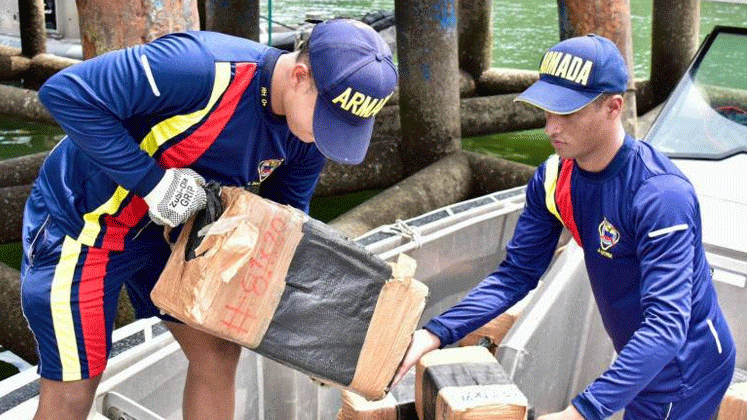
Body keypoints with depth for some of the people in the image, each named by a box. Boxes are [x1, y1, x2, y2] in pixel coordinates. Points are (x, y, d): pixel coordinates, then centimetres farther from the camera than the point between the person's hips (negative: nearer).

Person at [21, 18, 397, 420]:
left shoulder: (307, 140, -11)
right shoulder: (206, 69, -36)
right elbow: (65, 92, -33)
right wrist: (152, 181, -33)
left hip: (163, 226, 7)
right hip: (80, 220, -7)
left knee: (218, 352, 8)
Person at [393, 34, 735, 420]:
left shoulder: (660, 195, -32)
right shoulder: (552, 181, -9)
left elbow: (665, 324, -37)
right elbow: (517, 273, -5)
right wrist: (434, 335, -19)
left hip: (686, 371, -6)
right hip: (638, 361, 7)